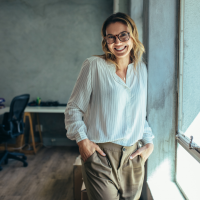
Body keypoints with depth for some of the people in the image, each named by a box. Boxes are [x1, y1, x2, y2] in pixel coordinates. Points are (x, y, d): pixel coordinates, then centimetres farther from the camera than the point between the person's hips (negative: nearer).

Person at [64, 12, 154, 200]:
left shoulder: (141, 69, 10)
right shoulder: (94, 65, -6)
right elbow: (73, 108, -2)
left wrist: (149, 143, 8)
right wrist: (82, 140, -12)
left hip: (133, 156, 5)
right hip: (100, 155, -4)